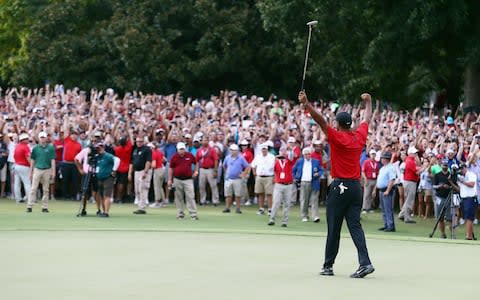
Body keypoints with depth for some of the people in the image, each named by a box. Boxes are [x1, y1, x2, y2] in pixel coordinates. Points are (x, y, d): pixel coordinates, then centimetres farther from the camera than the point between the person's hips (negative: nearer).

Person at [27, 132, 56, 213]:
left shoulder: (50, 148, 1)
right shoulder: (35, 148, 6)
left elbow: (53, 160, 1)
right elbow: (32, 160, 10)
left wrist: (53, 172, -5)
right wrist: (31, 172, 7)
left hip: (47, 170, 0)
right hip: (37, 169, 0)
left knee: (46, 189, 6)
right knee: (33, 188, -6)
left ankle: (45, 207, 11)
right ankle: (29, 206, -7)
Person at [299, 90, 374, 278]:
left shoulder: (338, 137, -10)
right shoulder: (360, 136, 7)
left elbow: (321, 121, -20)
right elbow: (366, 119, 26)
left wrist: (307, 104, -24)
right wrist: (368, 102, 42)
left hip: (340, 187, -6)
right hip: (356, 187, 6)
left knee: (334, 228, 1)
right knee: (355, 226, 2)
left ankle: (328, 265, 8)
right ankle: (365, 263, -12)